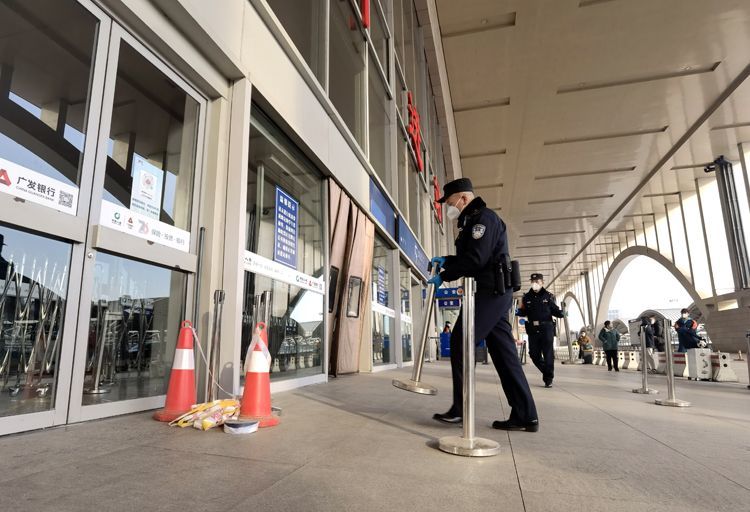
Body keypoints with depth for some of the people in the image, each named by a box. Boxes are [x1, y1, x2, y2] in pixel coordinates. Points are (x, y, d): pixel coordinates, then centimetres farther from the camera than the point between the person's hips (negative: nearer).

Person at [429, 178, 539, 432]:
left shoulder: (483, 217, -9)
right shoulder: (473, 221, 23)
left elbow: (475, 259, -19)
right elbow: (469, 257, 29)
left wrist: (444, 276, -10)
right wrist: (446, 261, 17)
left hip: (490, 291, -10)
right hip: (495, 293, 10)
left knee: (460, 341, -7)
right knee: (503, 352, 8)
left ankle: (461, 408, -1)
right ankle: (525, 415, 11)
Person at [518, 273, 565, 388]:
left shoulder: (548, 296, 1)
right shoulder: (527, 297, 6)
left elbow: (555, 311, 4)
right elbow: (523, 313, 11)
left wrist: (561, 313, -18)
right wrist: (519, 310, -12)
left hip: (546, 328, -2)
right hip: (533, 329, 3)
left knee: (548, 354, -2)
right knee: (534, 354, 7)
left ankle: (548, 379, 8)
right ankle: (546, 372, 30)